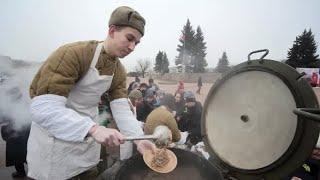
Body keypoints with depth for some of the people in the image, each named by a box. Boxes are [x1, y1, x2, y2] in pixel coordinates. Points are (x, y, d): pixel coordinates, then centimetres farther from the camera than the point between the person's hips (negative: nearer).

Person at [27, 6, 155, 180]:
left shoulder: (119, 72, -1)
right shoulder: (72, 54, -24)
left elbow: (122, 110, -7)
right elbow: (43, 107, -31)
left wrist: (138, 138, -22)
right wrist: (94, 128, -40)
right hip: (54, 140, -6)